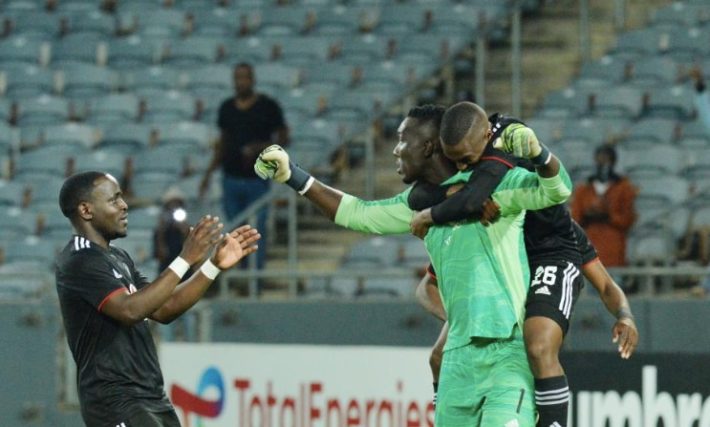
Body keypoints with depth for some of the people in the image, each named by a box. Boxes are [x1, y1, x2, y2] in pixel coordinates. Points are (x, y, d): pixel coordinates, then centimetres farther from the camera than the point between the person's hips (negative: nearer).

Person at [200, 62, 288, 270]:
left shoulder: (267, 106, -2)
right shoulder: (227, 108, 10)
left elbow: (283, 139, 0)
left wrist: (259, 147, -18)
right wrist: (209, 173, 13)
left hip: (257, 178, -4)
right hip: (231, 178, 4)